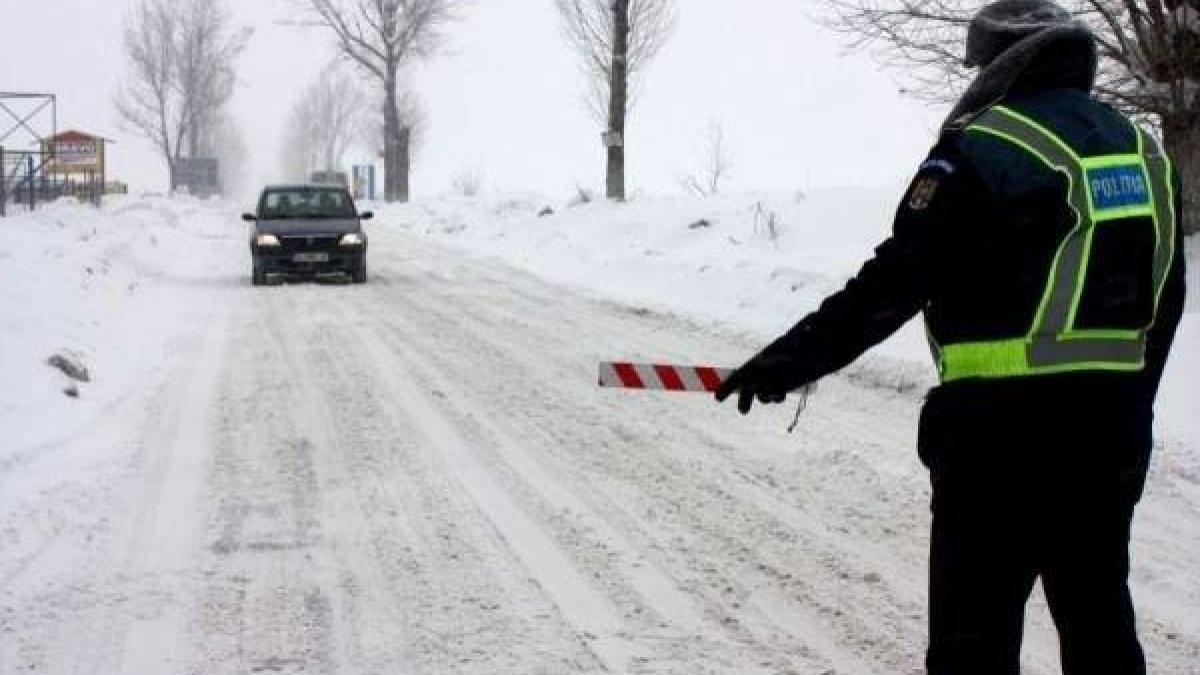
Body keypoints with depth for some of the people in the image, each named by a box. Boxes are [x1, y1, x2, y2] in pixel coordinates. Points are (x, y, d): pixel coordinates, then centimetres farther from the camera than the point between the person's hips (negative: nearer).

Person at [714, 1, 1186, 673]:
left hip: (1002, 428, -7)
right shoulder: (1143, 150, 11)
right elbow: (1165, 299, 17)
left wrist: (786, 363, -10)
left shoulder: (983, 150, -11)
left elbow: (891, 285, -15)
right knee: (1099, 616, 17)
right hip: (1115, 433, 7)